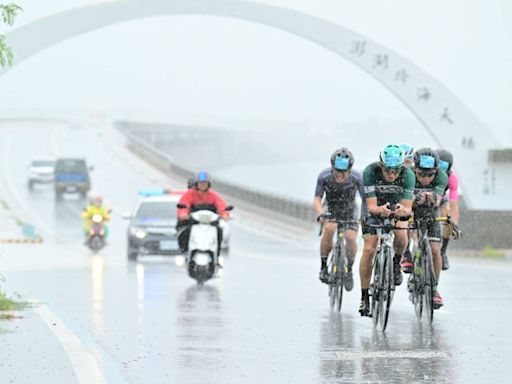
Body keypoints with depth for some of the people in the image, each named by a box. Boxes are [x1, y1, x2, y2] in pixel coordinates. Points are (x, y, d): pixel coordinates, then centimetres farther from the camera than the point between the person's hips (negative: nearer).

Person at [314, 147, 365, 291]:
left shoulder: (356, 178, -27)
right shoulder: (324, 176, -26)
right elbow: (317, 199, -23)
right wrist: (320, 213, -42)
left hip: (349, 210, 0)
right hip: (331, 209, 0)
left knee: (350, 237, -22)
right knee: (329, 228, -31)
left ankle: (349, 269, 5)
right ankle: (324, 266, -15)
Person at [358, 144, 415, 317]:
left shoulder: (408, 175, -29)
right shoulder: (370, 172, -31)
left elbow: (408, 208, -30)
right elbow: (371, 206, -33)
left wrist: (403, 210, -54)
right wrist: (380, 210, -56)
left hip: (397, 207, 0)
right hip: (375, 209, 0)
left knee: (401, 236, -31)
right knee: (369, 250, -12)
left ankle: (396, 263, 2)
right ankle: (364, 298, -1)